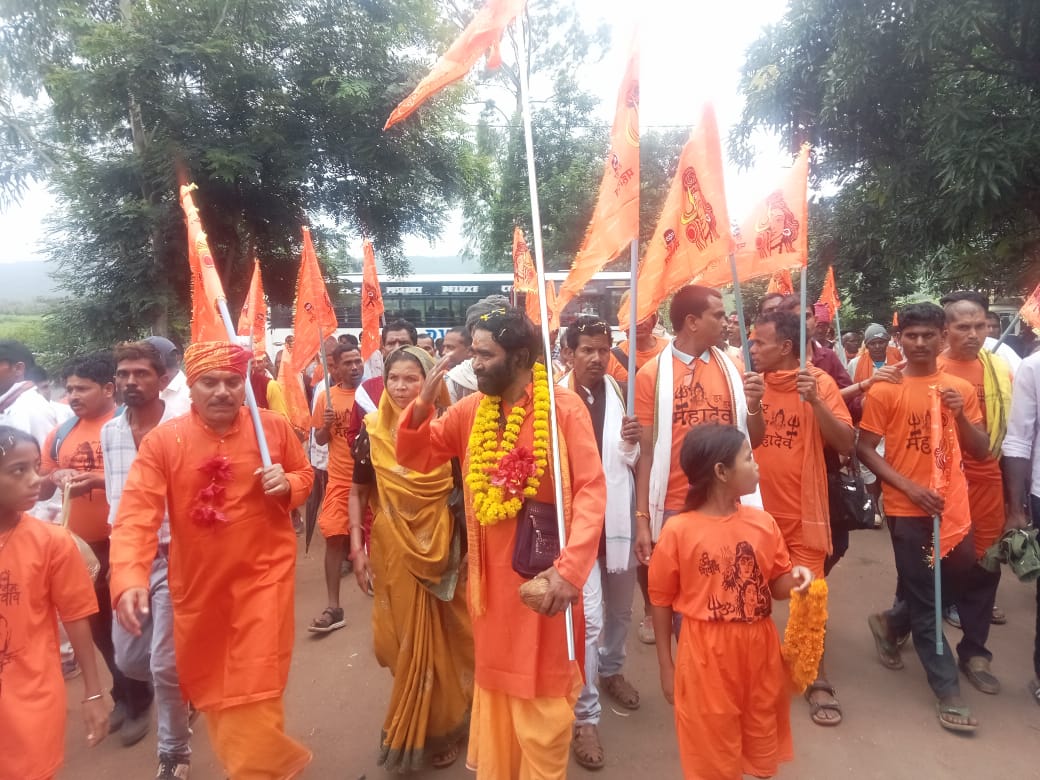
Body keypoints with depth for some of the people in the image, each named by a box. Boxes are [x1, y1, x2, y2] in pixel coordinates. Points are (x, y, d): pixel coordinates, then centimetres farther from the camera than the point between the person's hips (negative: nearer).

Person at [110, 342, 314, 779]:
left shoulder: (275, 427, -7)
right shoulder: (162, 441, -11)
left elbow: (305, 475, 7)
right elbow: (136, 514, -17)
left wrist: (287, 485, -16)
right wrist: (129, 579, -32)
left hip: (263, 574, -2)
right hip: (197, 581, 2)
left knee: (254, 689, -1)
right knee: (210, 686, 20)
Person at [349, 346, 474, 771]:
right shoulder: (372, 431, -5)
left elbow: (466, 488, -1)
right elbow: (357, 492, 3)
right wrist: (357, 548, -3)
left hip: (441, 549, 0)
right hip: (392, 551, 1)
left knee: (439, 639, 12)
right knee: (404, 640, 13)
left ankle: (438, 728, 36)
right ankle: (411, 728, 37)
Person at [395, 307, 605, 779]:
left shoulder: (565, 407, -13)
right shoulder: (470, 410, 2)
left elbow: (591, 490, -18)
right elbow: (413, 458, 4)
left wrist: (569, 567, -27)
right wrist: (423, 404, -13)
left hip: (544, 568, -5)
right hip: (491, 570, 5)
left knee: (542, 688, 11)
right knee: (495, 680, 21)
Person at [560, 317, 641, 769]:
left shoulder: (621, 393, -3)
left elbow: (631, 460, 1)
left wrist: (632, 443, -18)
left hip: (617, 518, 4)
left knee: (620, 608, 22)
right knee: (588, 617, -6)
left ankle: (611, 670, 50)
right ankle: (585, 716, 13)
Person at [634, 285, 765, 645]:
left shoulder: (732, 368, 4)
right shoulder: (652, 374, -6)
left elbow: (752, 441, 9)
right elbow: (646, 452, -5)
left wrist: (753, 405, -11)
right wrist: (642, 519, -6)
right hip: (674, 509, -3)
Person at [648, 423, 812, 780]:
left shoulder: (763, 522, -2)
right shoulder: (678, 531, -15)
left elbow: (776, 586, 9)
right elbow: (661, 601, -7)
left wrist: (795, 578, -14)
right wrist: (666, 665, -3)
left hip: (760, 651, 4)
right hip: (706, 657, -4)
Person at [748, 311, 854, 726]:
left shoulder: (819, 382, -6)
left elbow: (847, 444, -11)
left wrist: (815, 400, -22)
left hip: (802, 511, -2)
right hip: (755, 508, 2)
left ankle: (818, 682, 23)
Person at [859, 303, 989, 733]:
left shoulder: (960, 388, 6)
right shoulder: (885, 390, -7)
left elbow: (981, 450, 8)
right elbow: (865, 450, -7)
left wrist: (961, 415, -10)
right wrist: (908, 487, -17)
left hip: (954, 506, 5)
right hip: (908, 509, -5)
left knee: (965, 591, 15)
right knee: (925, 602, 4)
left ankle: (892, 623, 39)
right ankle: (947, 691, 18)